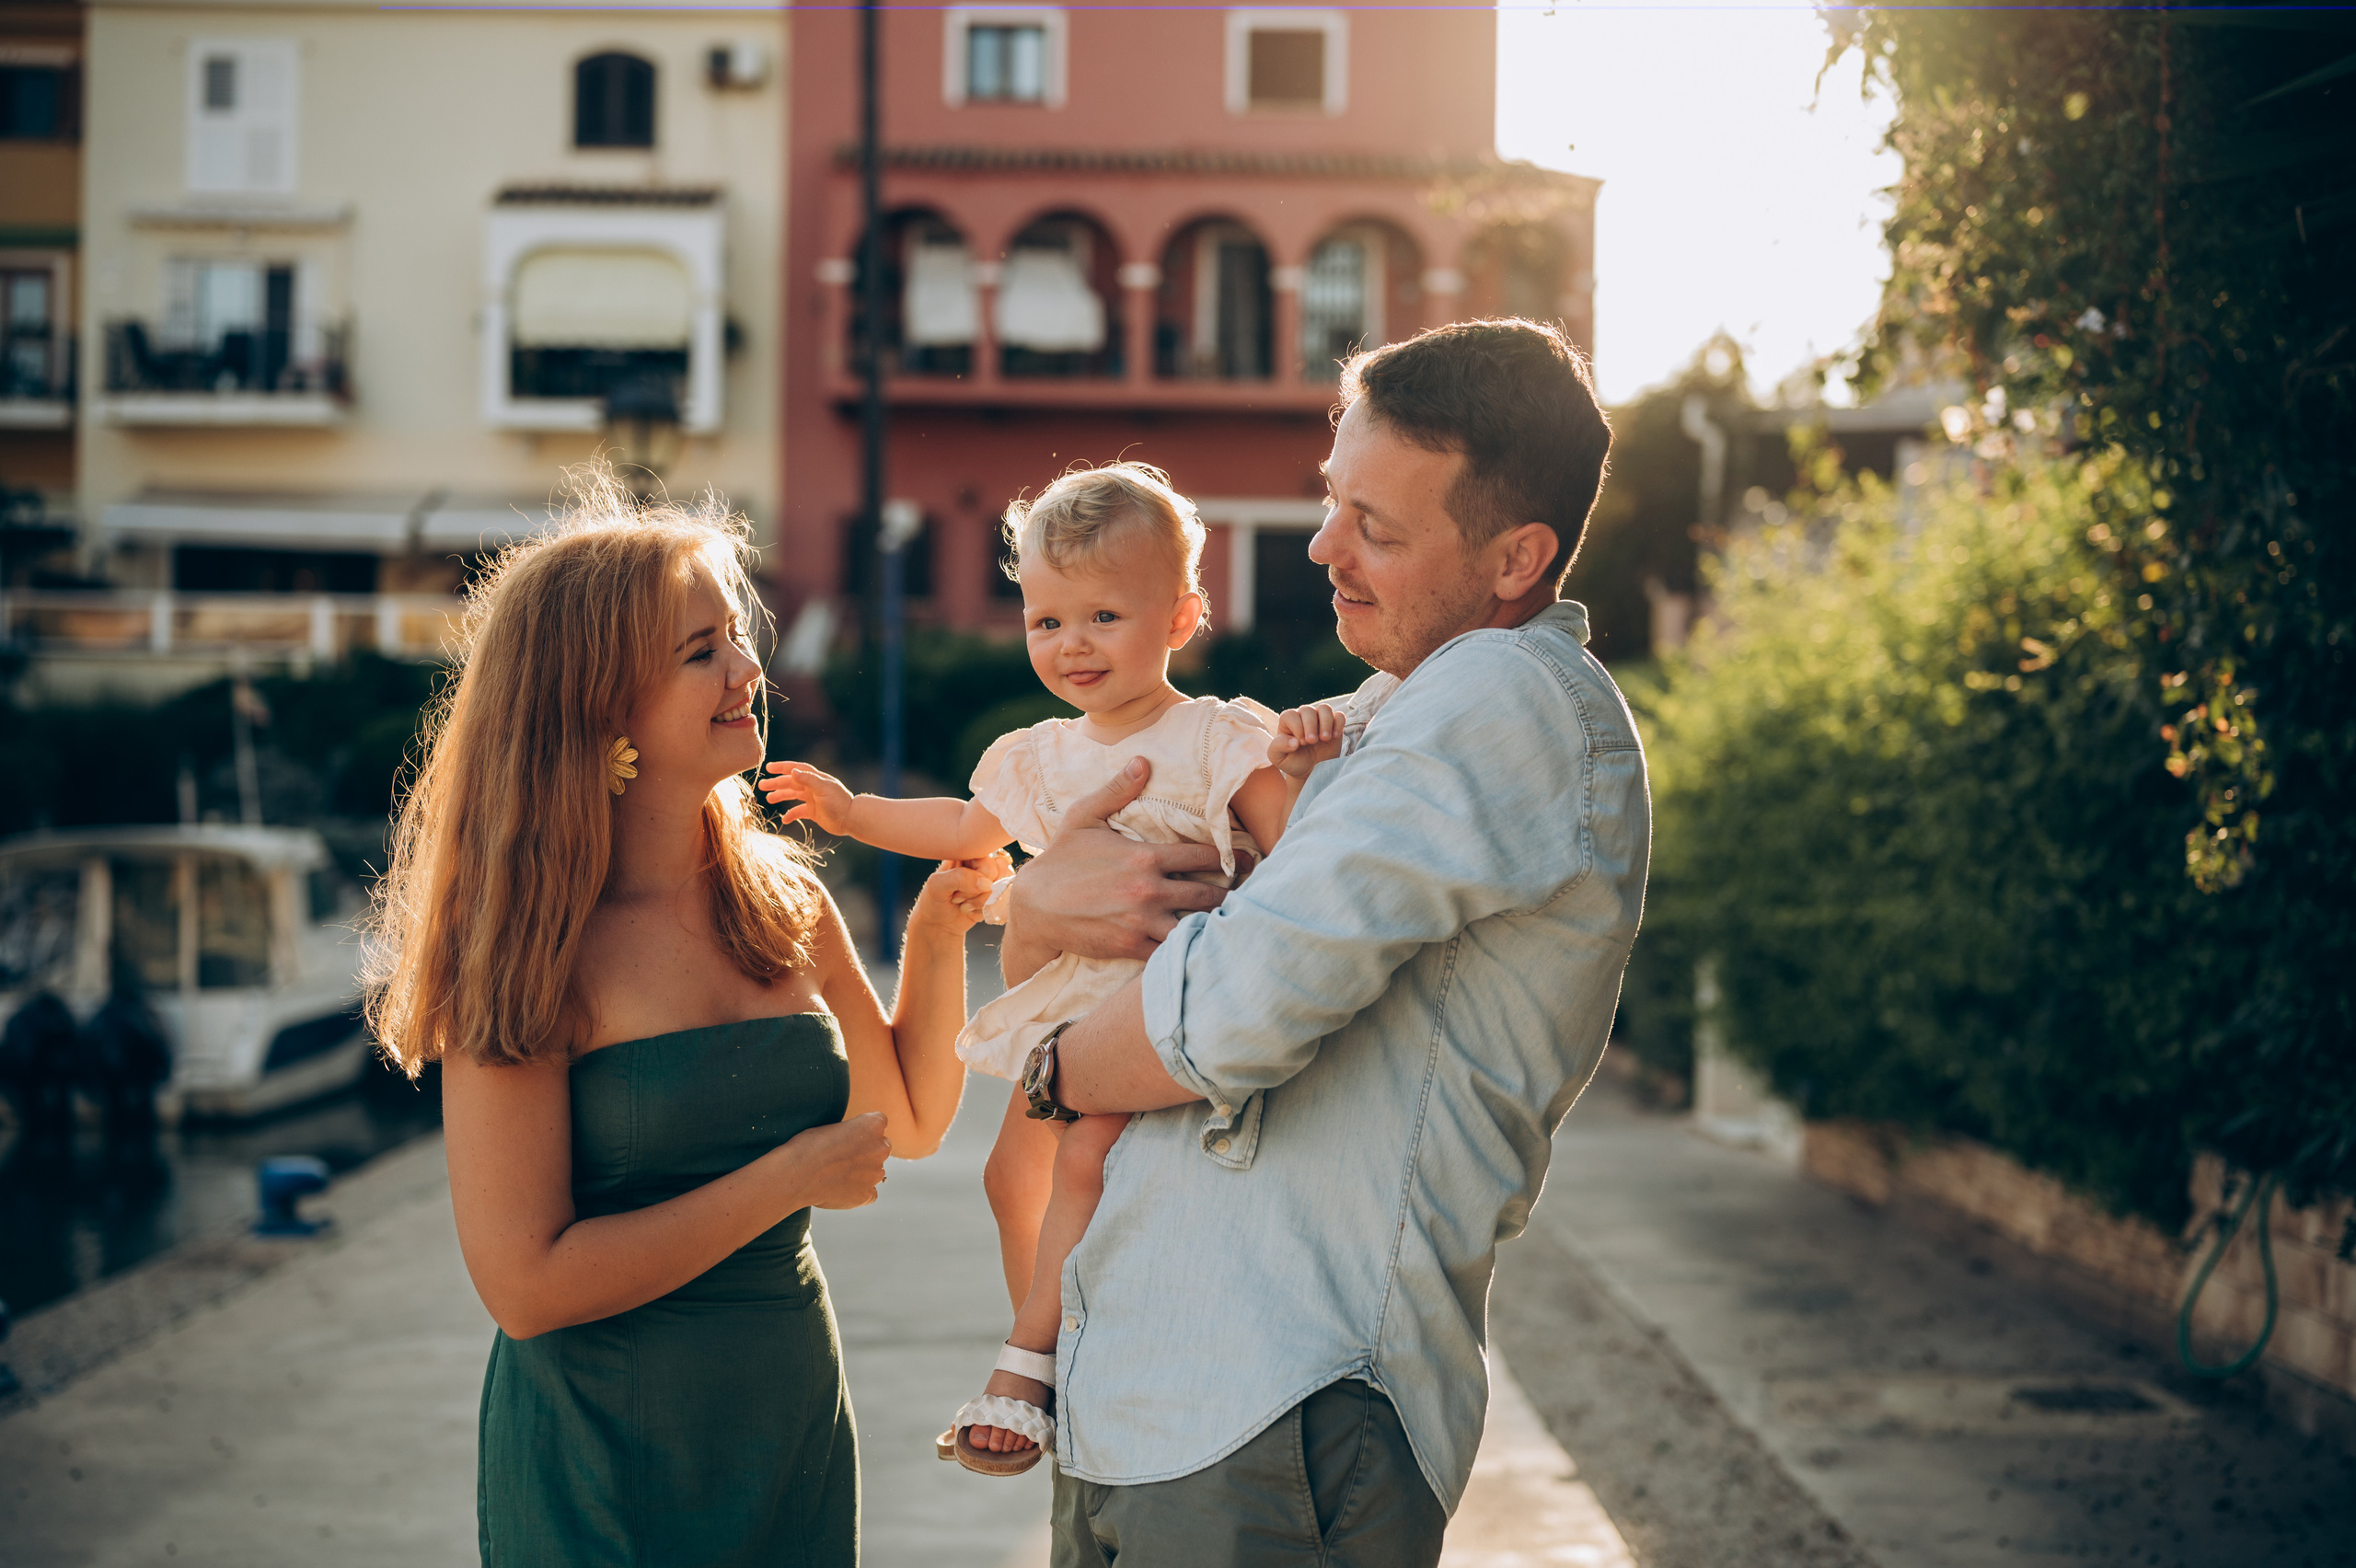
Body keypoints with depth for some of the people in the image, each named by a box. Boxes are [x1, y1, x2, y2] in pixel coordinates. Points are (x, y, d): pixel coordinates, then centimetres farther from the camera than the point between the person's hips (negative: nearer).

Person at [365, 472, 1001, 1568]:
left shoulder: (778, 900, 2)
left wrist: (938, 935, 1)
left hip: (794, 1429, 5)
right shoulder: (528, 952, -14)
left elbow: (910, 1122, 16)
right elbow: (526, 1285, -19)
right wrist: (788, 1179, -17)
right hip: (603, 1467, -5)